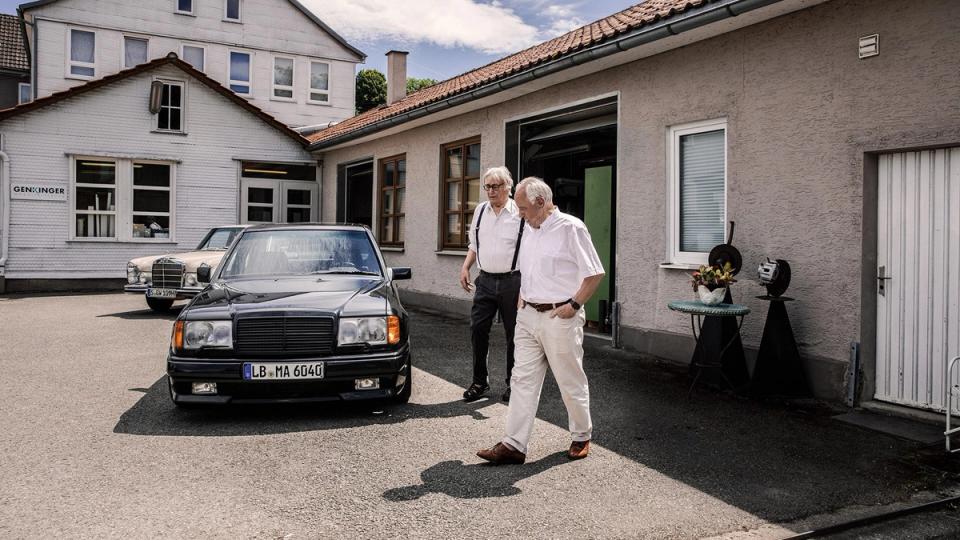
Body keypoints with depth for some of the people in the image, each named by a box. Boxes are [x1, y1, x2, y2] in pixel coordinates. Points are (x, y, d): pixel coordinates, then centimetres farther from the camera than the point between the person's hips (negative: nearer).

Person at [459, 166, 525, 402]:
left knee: (514, 335, 5)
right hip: (486, 280, 5)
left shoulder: (520, 213, -8)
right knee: (477, 330, 2)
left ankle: (513, 384, 19)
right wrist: (465, 267, 8)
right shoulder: (480, 211, 10)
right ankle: (479, 381, 16)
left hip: (512, 281, -4)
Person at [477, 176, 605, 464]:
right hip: (528, 315, 7)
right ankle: (514, 444, 7)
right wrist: (522, 298, 13)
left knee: (571, 382, 7)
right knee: (523, 380, 4)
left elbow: (595, 273, -11)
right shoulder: (529, 229, 13)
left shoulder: (570, 228, -11)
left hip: (559, 318, -7)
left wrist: (574, 304, -15)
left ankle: (582, 437, 26)